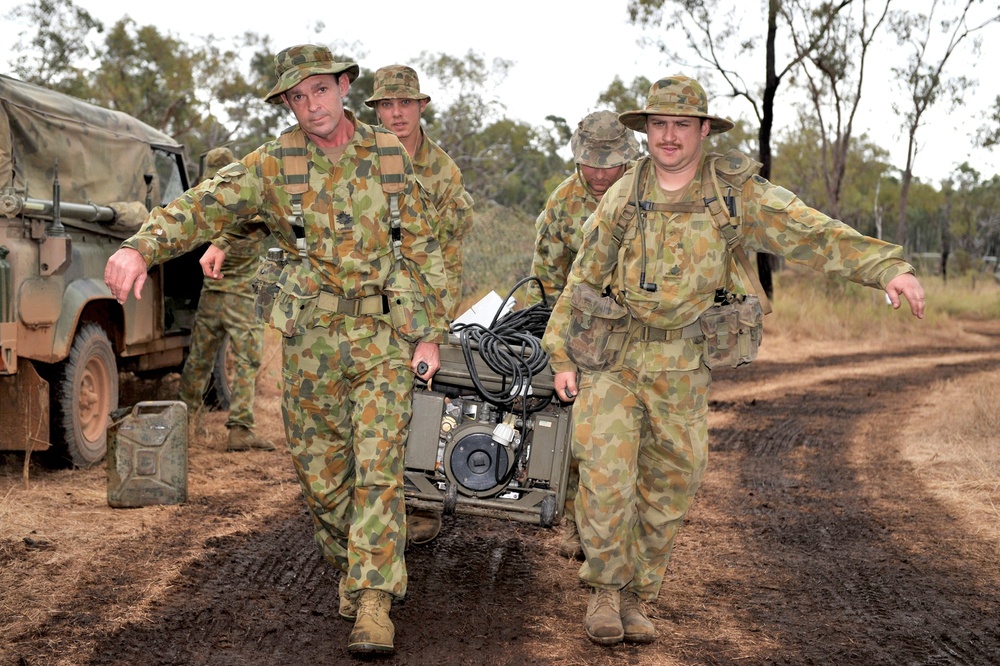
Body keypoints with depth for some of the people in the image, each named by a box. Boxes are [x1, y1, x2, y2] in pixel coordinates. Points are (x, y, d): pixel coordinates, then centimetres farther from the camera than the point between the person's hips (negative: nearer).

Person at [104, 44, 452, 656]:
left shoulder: (388, 156, 0)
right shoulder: (274, 164, -3)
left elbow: (422, 247, 4)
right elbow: (203, 206, -15)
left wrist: (432, 334, -1)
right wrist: (141, 246, -35)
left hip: (384, 336, -1)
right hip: (310, 340, 1)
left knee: (378, 467, -9)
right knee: (319, 470, 10)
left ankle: (373, 604, -8)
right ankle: (351, 565, 34)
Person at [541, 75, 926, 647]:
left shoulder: (735, 191, -5)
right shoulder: (624, 196, -2)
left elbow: (814, 234, -14)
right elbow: (585, 277, 6)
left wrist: (888, 267, -27)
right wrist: (563, 356, 4)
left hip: (683, 369, 1)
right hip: (612, 360, -1)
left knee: (668, 491, 9)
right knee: (607, 480, -10)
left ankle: (637, 596, 26)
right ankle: (606, 586, 11)